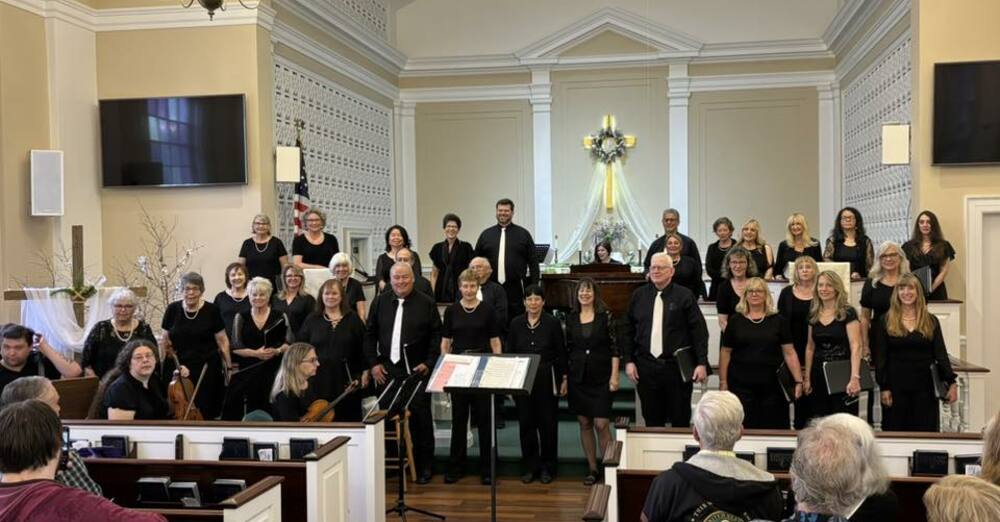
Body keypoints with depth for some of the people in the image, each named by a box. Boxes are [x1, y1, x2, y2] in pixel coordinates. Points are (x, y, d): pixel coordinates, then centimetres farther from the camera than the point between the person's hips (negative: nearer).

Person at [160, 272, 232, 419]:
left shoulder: (211, 310, -3)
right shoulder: (172, 309, 2)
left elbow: (222, 340, 1)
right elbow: (165, 339, 11)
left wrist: (229, 366, -2)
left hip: (207, 369, -1)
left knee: (205, 411, -1)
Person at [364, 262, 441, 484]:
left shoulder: (426, 304, -1)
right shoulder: (380, 302, 7)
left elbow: (436, 337, 0)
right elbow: (370, 335, 10)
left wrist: (428, 363, -7)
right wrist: (373, 363, 2)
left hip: (416, 371, -2)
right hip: (386, 371, 2)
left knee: (420, 420, 4)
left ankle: (424, 466, 14)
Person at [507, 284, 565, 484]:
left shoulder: (552, 323, -2)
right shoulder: (516, 324, 4)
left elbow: (561, 353, 1)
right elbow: (509, 353, 7)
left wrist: (564, 379, -2)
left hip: (547, 379, -2)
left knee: (547, 423, 4)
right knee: (526, 423, 6)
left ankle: (547, 467, 16)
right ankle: (530, 467, 17)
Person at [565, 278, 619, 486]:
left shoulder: (605, 316, -4)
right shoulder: (571, 318, 5)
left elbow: (614, 347, -4)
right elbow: (567, 349, 10)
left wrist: (614, 376, -8)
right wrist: (564, 377, 8)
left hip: (601, 378, -3)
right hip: (578, 377, 3)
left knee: (602, 424, -8)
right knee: (584, 424, 8)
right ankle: (592, 468, 18)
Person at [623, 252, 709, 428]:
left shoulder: (684, 296, -2)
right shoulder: (638, 295, 7)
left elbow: (699, 331, -4)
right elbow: (628, 331, 10)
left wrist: (702, 363, -8)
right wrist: (629, 361, 4)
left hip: (677, 366, -2)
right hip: (646, 366, 3)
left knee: (680, 420, 6)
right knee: (652, 420, 10)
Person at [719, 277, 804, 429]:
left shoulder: (778, 321, 6)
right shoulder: (735, 321, 6)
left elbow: (789, 353, 3)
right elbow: (725, 353, 6)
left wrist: (799, 381, -5)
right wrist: (723, 382, 1)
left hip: (772, 386, 0)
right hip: (741, 386, 0)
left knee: (773, 428, 2)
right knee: (743, 428, 0)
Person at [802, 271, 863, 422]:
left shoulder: (848, 313, -6)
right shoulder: (813, 314, 9)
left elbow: (856, 346, -14)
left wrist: (855, 377, -24)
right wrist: (806, 377, 10)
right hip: (819, 375, 5)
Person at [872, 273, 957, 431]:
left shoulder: (931, 321, 7)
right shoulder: (886, 322, 3)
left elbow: (941, 354, 3)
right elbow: (880, 358, 0)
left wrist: (951, 382, -7)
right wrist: (884, 387, -6)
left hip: (925, 386, 1)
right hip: (896, 387, -1)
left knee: (926, 430, 2)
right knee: (896, 430, 3)